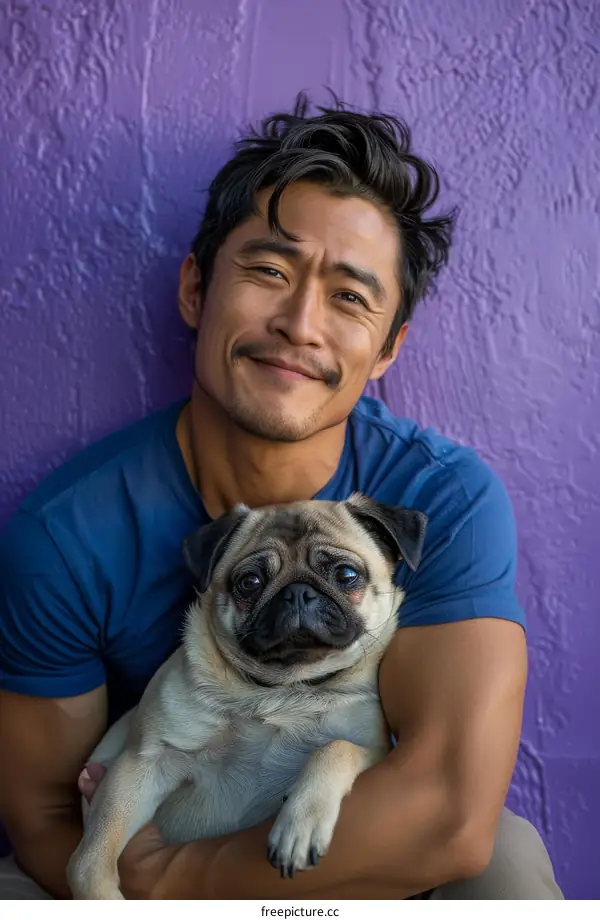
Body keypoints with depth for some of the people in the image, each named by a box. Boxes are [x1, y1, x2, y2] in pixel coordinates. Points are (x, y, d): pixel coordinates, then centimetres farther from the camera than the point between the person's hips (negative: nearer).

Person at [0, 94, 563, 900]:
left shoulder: (447, 501, -20)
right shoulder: (66, 535, -18)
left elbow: (456, 815, -28)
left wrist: (169, 880, -24)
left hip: (382, 864, 1)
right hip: (145, 849, 0)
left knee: (507, 858, -27)